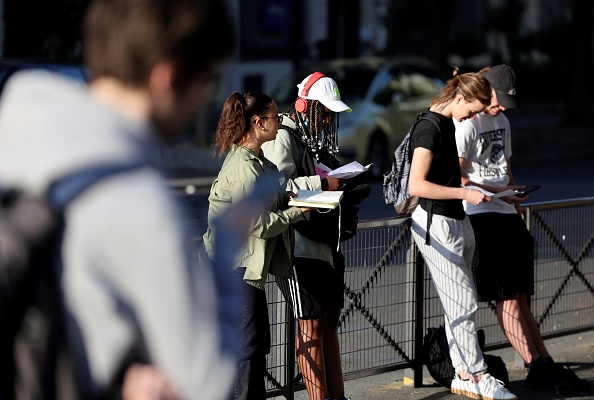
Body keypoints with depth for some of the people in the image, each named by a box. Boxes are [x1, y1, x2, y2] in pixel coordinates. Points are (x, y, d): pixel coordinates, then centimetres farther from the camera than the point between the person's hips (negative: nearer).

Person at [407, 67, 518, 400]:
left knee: (459, 303, 10)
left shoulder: (448, 123, 12)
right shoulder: (430, 128, -17)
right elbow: (416, 185, -23)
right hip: (437, 223, -10)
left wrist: (472, 186, 13)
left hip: (457, 221, 10)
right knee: (463, 303, -6)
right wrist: (465, 194, -21)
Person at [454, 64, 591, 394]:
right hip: (481, 217, -8)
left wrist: (519, 212, 21)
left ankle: (545, 365, 1)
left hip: (506, 216, 8)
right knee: (508, 297, -10)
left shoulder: (502, 122, 20)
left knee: (518, 296, 5)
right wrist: (496, 192, -20)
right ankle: (537, 368, -12)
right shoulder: (466, 125, -8)